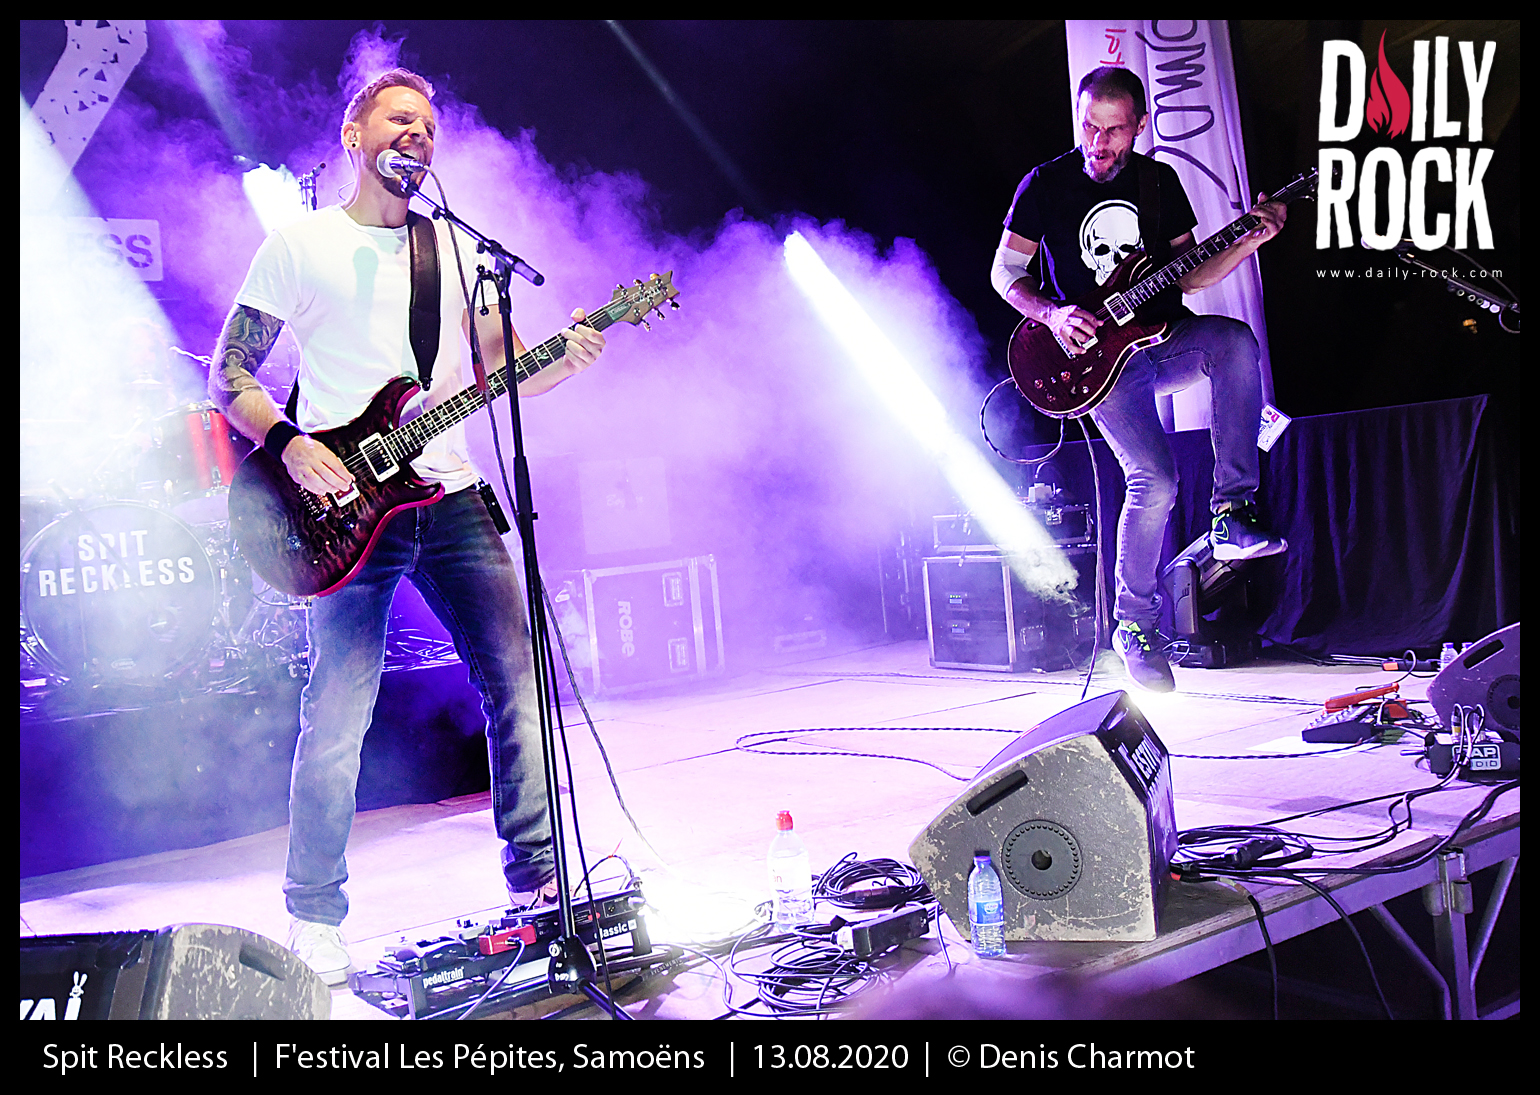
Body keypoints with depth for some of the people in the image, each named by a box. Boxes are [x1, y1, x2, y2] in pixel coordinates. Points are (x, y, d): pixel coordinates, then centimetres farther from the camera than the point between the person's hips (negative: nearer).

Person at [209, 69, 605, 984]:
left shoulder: (461, 247, 17)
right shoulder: (299, 245, 6)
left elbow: (503, 375, 13)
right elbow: (230, 372, 4)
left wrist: (567, 360, -7)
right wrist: (289, 444, -13)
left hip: (452, 497, 4)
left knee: (520, 683, -1)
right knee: (337, 718, -3)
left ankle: (539, 876, 13)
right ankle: (315, 922, 12)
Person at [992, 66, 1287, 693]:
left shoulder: (1160, 181, 9)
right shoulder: (1044, 186, -1)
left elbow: (1190, 275, 11)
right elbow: (1005, 271, 2)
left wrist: (1248, 242, -6)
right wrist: (1053, 314, -16)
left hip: (1167, 339, 4)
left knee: (1235, 341, -32)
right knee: (1155, 481, -20)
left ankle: (1233, 512, -23)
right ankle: (1135, 625, 1)